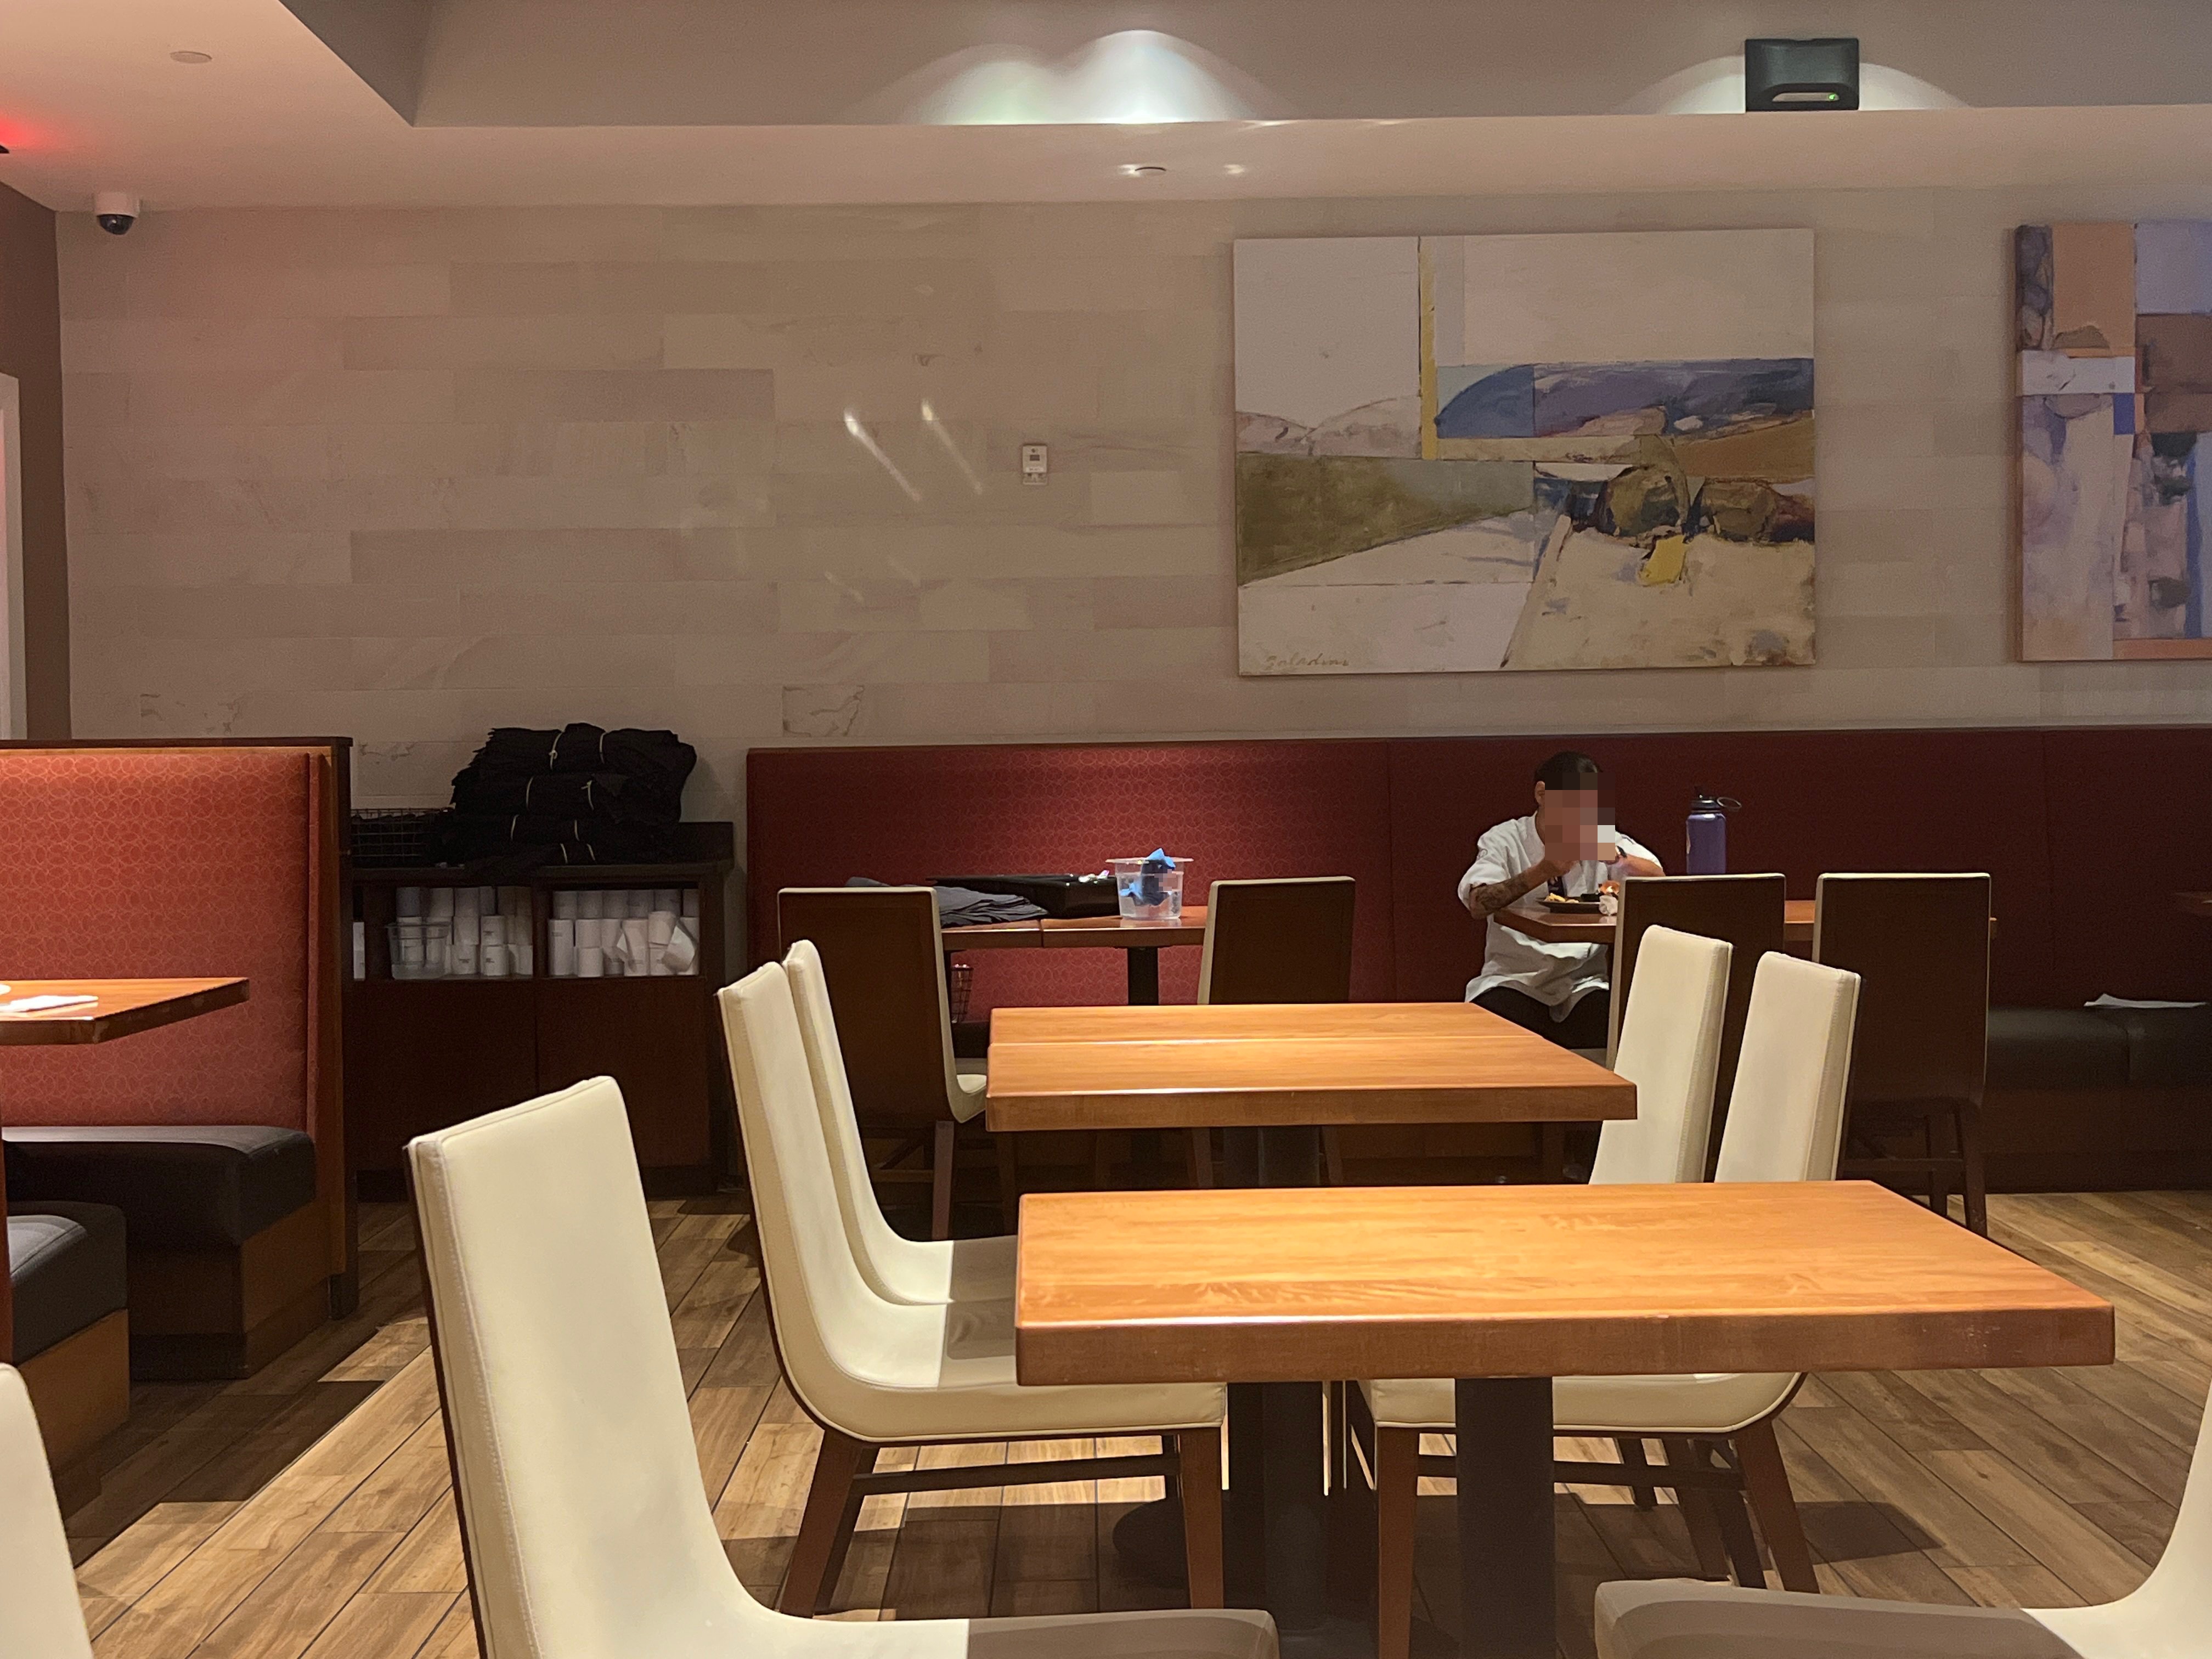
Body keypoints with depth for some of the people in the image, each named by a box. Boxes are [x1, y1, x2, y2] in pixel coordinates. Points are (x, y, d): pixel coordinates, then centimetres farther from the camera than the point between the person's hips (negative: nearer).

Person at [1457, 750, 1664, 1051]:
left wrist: (1617, 857, -17)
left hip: (1584, 981, 2)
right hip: (1514, 979, -2)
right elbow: (1478, 905, -16)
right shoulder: (1504, 840, 2)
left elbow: (1658, 879, 1)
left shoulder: (1602, 836, 12)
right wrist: (1542, 872, -25)